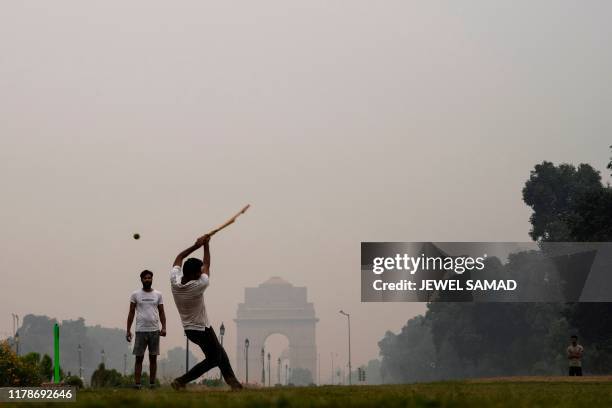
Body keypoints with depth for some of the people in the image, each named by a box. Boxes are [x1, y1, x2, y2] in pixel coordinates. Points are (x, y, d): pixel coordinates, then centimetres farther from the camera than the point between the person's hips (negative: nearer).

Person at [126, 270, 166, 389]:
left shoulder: (158, 295, 7)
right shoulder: (135, 295, 3)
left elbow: (161, 312, 8)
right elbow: (131, 313, 4)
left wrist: (164, 327, -5)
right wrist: (128, 330, -1)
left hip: (154, 331, 2)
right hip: (141, 331, -1)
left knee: (153, 358, 4)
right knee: (139, 358, -1)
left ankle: (152, 383, 8)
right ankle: (137, 383, -2)